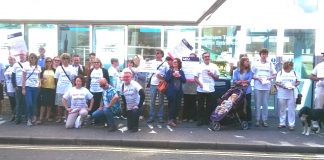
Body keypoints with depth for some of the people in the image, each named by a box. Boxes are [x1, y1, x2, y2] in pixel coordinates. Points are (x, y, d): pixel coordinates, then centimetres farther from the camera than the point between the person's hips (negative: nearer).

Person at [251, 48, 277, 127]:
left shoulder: (270, 64, 9)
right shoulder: (256, 64, 4)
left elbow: (274, 75, 10)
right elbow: (251, 75, 4)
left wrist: (270, 78, -9)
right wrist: (257, 78, -12)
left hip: (267, 87, 1)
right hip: (258, 86, -1)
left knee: (265, 104, 4)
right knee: (258, 104, 2)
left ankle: (265, 120, 11)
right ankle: (257, 120, 10)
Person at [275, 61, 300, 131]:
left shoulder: (294, 73, 5)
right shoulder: (280, 72, 1)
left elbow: (298, 81, 9)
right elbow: (277, 82, -2)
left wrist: (294, 85, -11)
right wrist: (282, 85, -18)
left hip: (291, 94, 0)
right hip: (282, 94, 0)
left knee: (291, 109, 0)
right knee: (282, 109, 8)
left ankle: (291, 124, 6)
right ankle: (282, 123, 18)